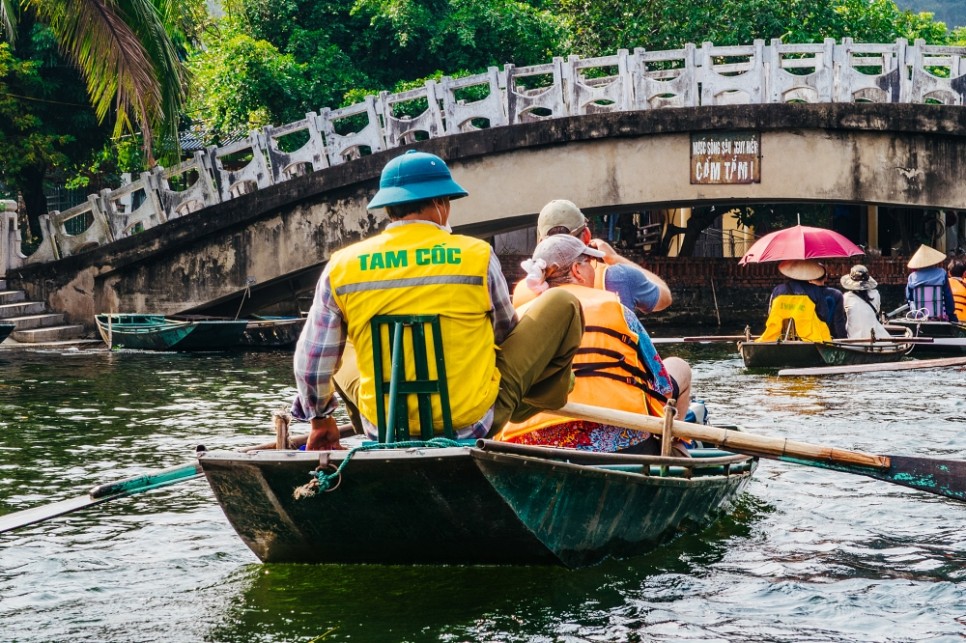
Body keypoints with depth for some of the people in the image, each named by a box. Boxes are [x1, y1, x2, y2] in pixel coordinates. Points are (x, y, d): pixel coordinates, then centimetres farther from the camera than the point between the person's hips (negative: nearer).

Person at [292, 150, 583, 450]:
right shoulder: (478, 256, -9)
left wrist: (319, 420, 20)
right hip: (473, 423, -3)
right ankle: (535, 401, 32)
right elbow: (505, 332, 9)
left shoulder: (340, 268, -5)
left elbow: (312, 363, 0)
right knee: (564, 304, 12)